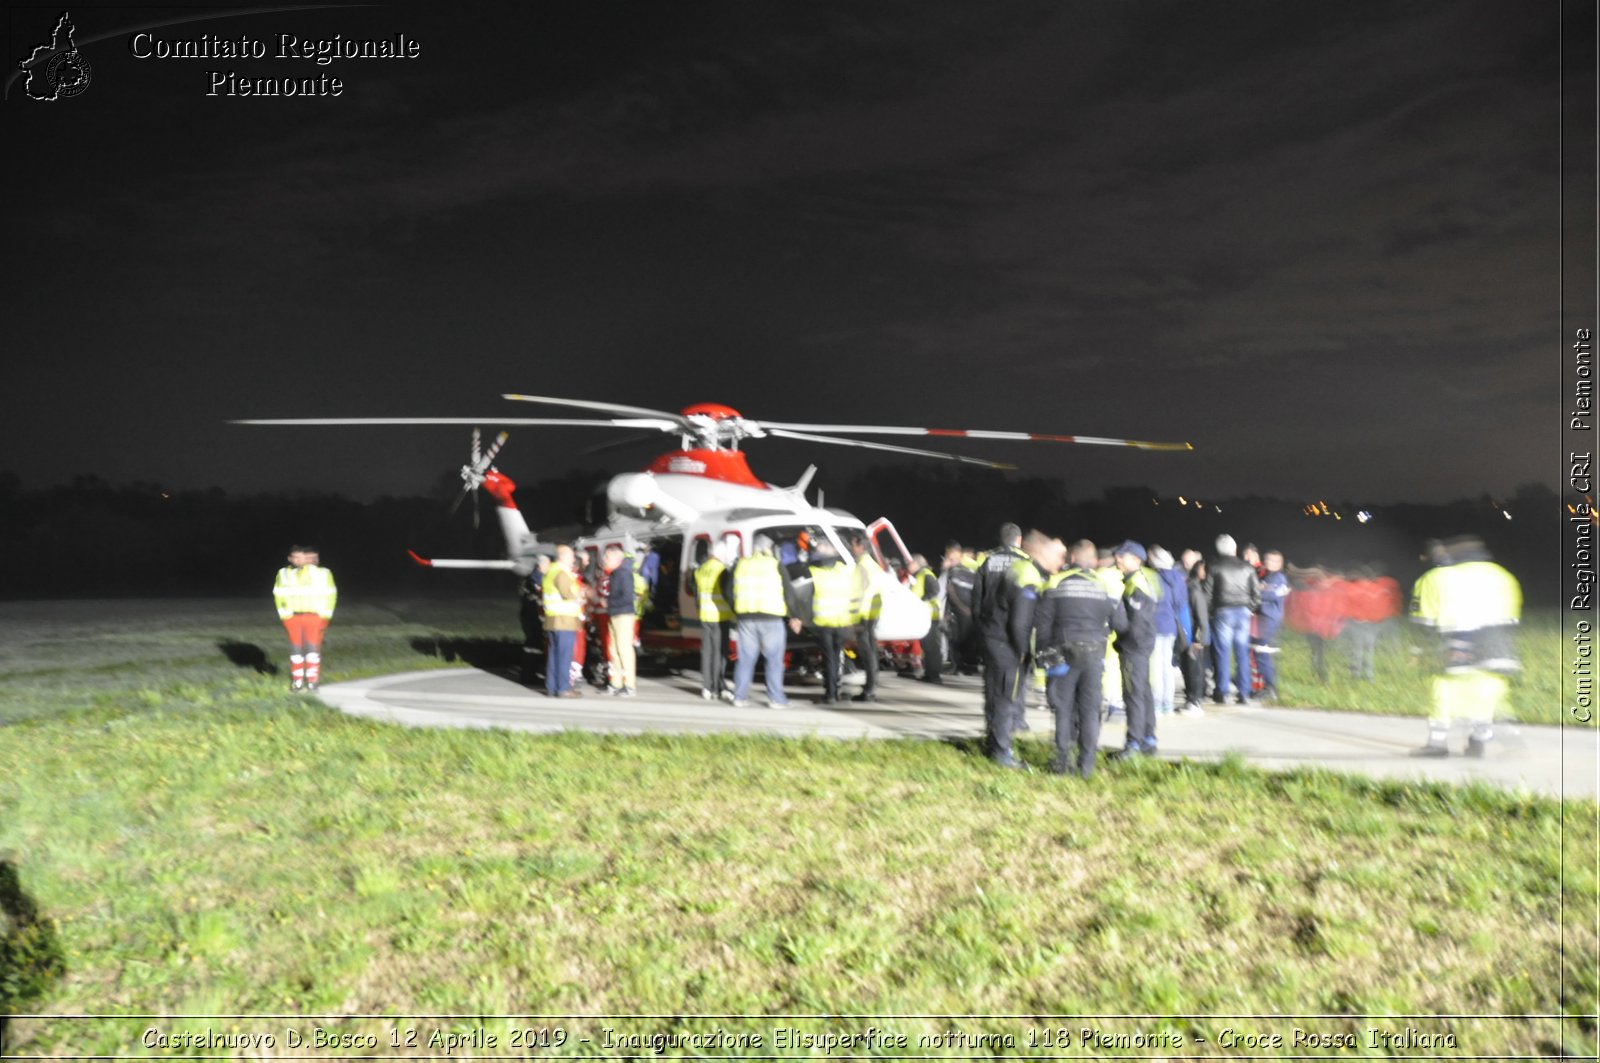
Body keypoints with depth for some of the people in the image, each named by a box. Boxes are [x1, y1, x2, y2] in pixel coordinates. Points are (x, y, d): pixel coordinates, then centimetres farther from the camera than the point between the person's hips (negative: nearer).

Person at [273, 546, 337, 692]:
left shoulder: (323, 573, 2)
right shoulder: (284, 574, 7)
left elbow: (330, 595, 3)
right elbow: (279, 595, 8)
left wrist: (324, 616, -1)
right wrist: (284, 614, 0)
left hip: (314, 616, -1)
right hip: (293, 617, 1)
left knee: (312, 646, -4)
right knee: (296, 647, 4)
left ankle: (312, 680, 2)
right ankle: (297, 680, 11)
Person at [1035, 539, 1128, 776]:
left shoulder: (1056, 582, -3)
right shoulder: (1105, 585, 0)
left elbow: (1042, 620, -5)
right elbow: (1121, 624, 4)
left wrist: (1045, 653, 3)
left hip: (1064, 653, -1)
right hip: (1094, 654, 1)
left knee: (1063, 707, 8)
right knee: (1090, 708, 8)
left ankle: (1063, 761, 9)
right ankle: (1087, 763, 7)